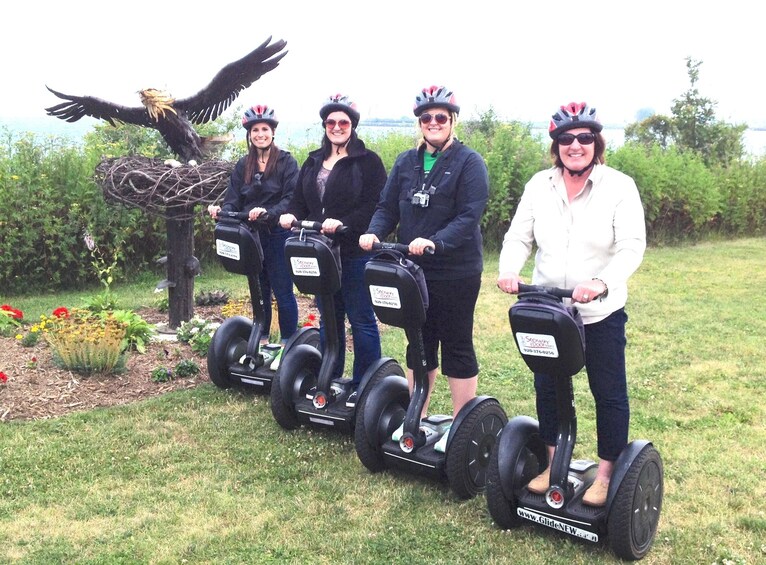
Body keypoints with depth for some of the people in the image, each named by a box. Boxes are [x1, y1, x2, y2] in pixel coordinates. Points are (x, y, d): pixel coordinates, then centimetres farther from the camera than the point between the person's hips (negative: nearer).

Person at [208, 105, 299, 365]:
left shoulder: (286, 161, -4)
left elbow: (292, 198, -12)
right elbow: (234, 201, 6)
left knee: (283, 292, -1)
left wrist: (268, 212, -28)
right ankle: (261, 343, 27)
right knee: (259, 292, 15)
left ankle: (287, 346, 11)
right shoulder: (243, 166, 10)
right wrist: (222, 211, -16)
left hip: (279, 236, -5)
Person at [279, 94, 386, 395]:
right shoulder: (313, 161, 15)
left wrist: (343, 223, -26)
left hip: (356, 253, -7)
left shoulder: (368, 161, -5)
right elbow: (300, 200, 14)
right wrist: (290, 215, -7)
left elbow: (374, 205, -14)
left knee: (361, 320, 1)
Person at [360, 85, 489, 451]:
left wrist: (435, 242, -30)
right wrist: (374, 232, -13)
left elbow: (469, 216, -17)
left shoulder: (468, 163, -8)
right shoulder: (406, 162, 9)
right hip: (413, 270, 5)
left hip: (456, 273, -5)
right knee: (418, 344, 15)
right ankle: (416, 418, 30)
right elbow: (388, 207, 7)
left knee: (457, 347, 5)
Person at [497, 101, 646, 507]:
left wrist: (603, 282, -33)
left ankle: (607, 473, 24)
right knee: (547, 387, 14)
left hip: (601, 312, -3)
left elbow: (632, 247, -16)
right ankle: (553, 463, 33)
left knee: (609, 393, 7)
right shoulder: (539, 185, 2)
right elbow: (519, 237, 2)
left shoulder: (619, 187, -9)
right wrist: (509, 271, -19)